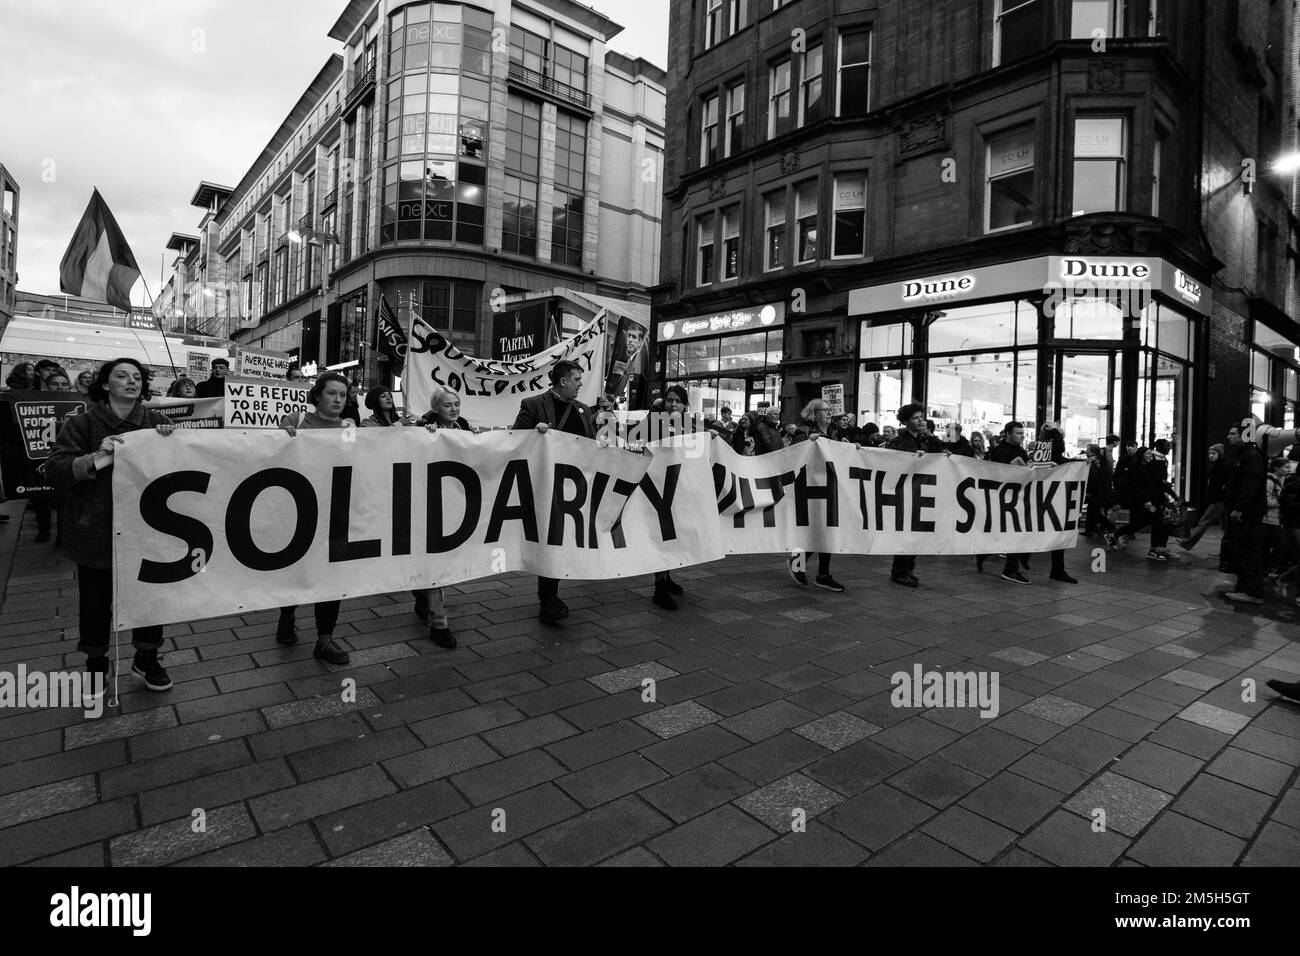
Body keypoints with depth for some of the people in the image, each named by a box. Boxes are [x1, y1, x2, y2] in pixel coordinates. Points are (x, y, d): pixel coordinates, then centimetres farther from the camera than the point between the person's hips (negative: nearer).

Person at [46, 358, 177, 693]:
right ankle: (95, 664, 33)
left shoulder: (157, 423, 2)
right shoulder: (82, 423, -3)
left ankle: (147, 658, 31)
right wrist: (95, 458, -28)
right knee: (95, 603, 11)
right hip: (95, 533, -1)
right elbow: (55, 469, -10)